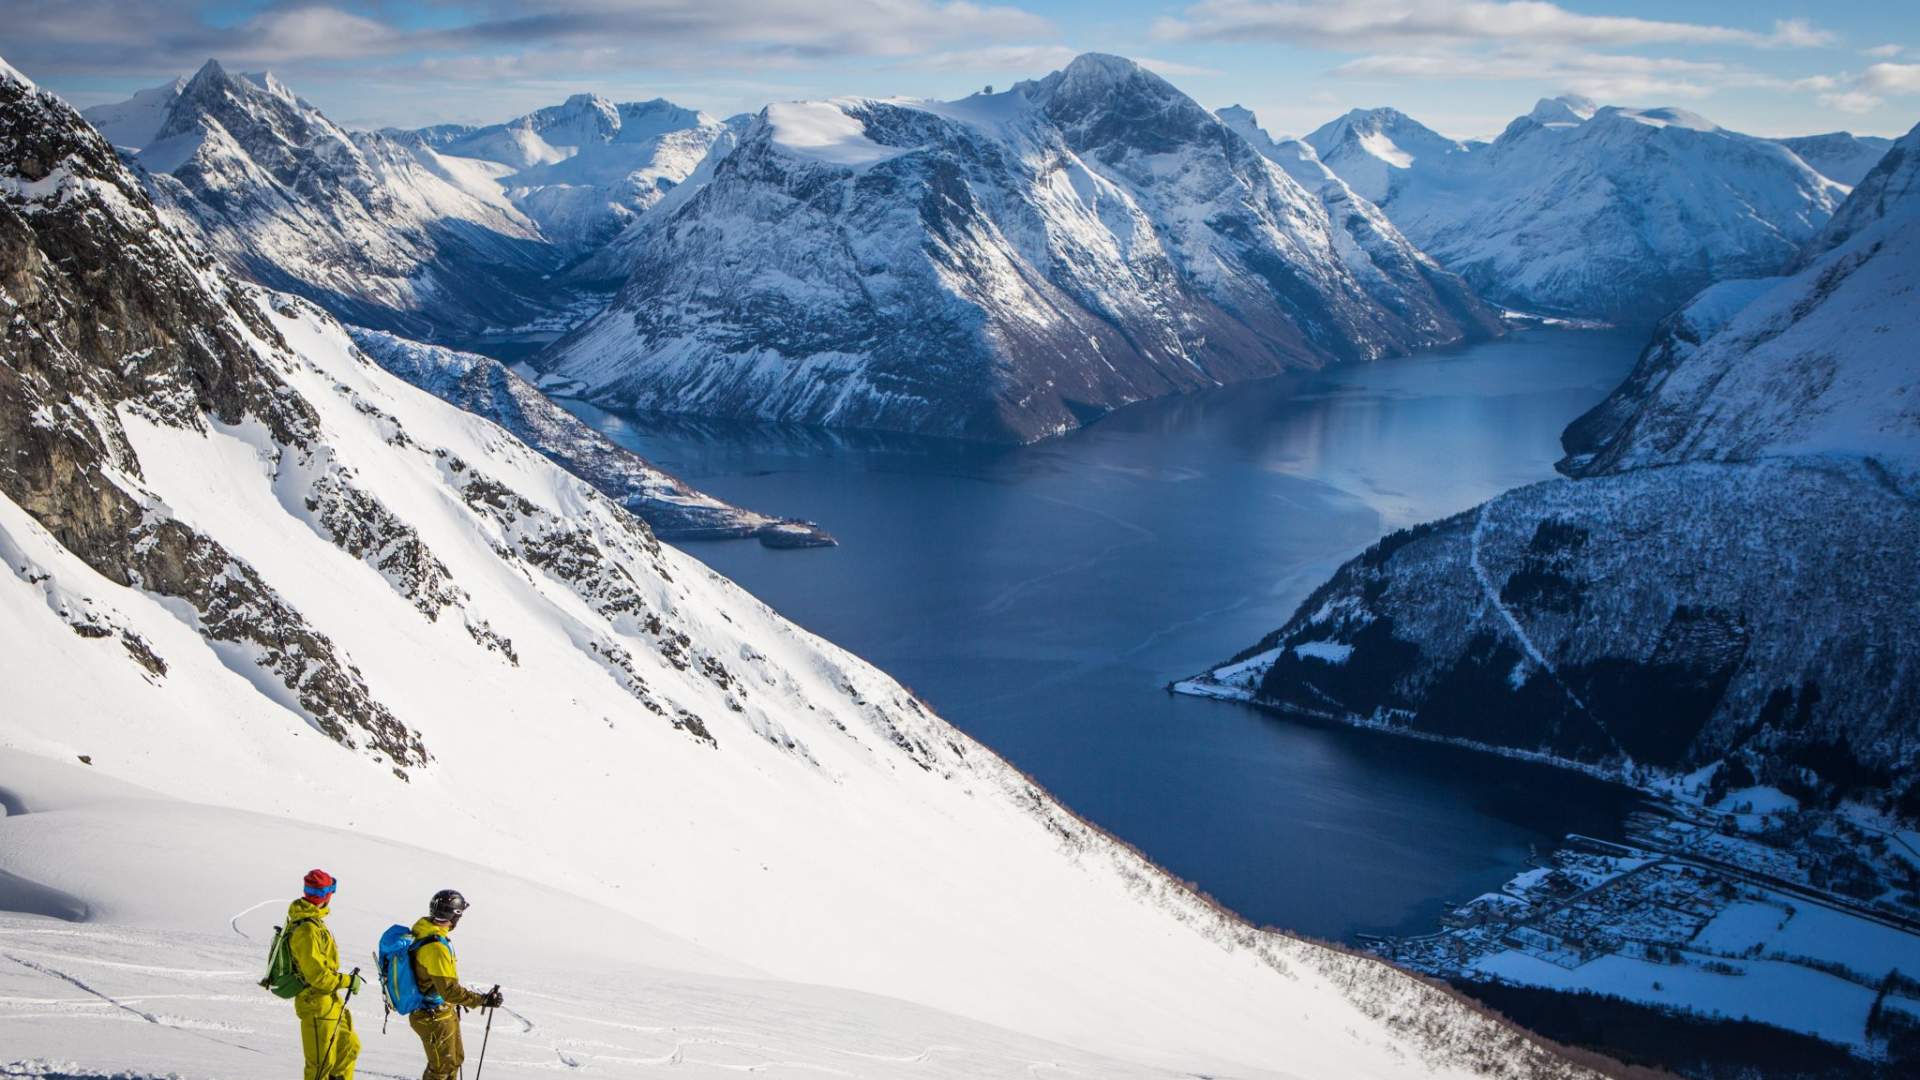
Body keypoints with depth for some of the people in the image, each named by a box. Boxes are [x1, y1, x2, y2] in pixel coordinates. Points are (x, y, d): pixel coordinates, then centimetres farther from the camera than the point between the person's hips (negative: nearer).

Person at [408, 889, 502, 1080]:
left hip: (443, 1011, 9)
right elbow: (449, 990, -31)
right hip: (434, 1018, -9)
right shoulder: (435, 947, -32)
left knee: (455, 1058, 24)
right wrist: (482, 1000, -26)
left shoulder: (423, 932, -1)